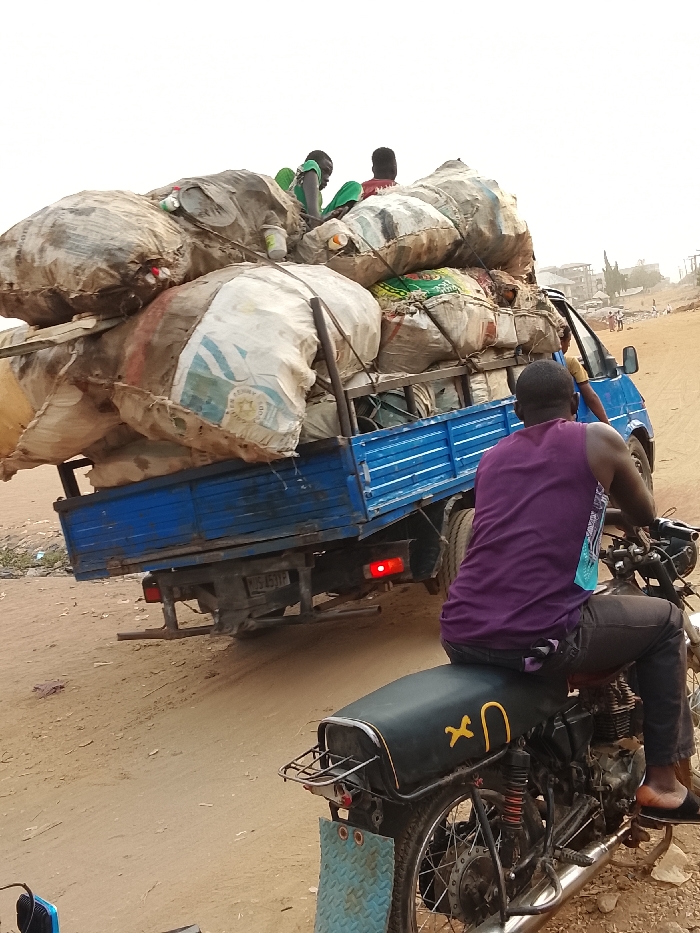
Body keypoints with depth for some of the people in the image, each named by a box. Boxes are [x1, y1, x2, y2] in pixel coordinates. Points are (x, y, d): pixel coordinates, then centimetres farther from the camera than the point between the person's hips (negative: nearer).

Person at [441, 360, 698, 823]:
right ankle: (662, 783, 22)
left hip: (460, 637, 6)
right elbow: (645, 515, 22)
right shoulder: (598, 440, 6)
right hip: (538, 639, -5)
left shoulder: (493, 457, 20)